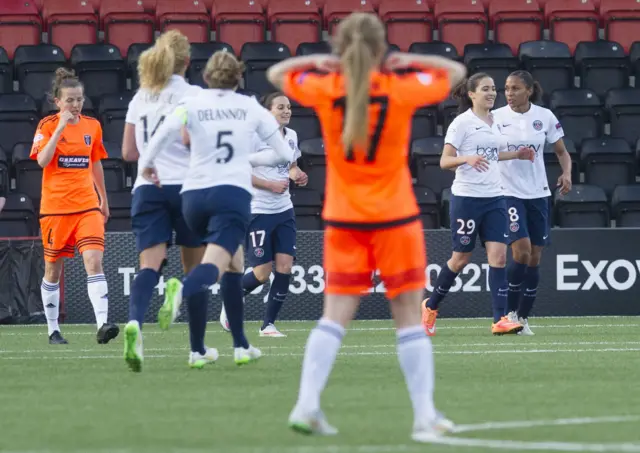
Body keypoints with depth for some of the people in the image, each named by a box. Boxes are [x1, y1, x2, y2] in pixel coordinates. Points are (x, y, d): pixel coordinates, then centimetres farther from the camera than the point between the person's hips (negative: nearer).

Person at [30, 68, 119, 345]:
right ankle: (53, 330, 20)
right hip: (55, 206, -2)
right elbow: (42, 160, -20)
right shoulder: (48, 125, -4)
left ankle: (103, 324, -25)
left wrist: (104, 200, 24)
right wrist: (61, 127, -23)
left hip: (87, 205, 2)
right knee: (53, 270, 8)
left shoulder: (92, 126, 7)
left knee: (94, 262, -15)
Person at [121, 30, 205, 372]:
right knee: (196, 267, 11)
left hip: (147, 188, 3)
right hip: (187, 186, -3)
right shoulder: (193, 95, -2)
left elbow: (129, 152, 14)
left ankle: (135, 321, -36)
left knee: (150, 263, -11)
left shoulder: (140, 98, 13)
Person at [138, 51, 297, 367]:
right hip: (233, 194, -3)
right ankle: (184, 289, -52)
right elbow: (284, 153, 14)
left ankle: (241, 345, 20)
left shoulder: (192, 105, 6)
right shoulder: (252, 108, 9)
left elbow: (166, 130, -15)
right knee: (215, 265, -16)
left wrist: (147, 163, -3)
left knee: (234, 262, 21)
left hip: (194, 195, 3)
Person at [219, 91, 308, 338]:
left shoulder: (291, 136, 8)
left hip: (284, 210, 6)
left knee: (285, 266, -6)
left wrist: (297, 175, 1)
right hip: (258, 211, -6)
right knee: (262, 272, -6)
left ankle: (268, 324, 3)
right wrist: (271, 185, -20)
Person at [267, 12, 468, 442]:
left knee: (335, 316, 5)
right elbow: (455, 71, 7)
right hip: (395, 217, -2)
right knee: (410, 318, 3)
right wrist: (410, 62, 7)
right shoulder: (401, 89, -9)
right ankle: (425, 415, 3)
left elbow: (277, 73, 13)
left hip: (344, 221, 2)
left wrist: (318, 62, 12)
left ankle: (307, 403, -7)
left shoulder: (324, 89, -6)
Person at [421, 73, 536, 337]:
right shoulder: (462, 123, -7)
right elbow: (444, 161, -10)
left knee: (499, 256, -7)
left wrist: (516, 154, 19)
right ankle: (431, 307, 24)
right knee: (461, 258, 3)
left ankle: (500, 320, -10)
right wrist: (468, 158, -27)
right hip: (467, 196, -6)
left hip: (494, 197, 6)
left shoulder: (494, 122, 13)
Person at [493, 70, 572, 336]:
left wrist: (566, 174, -10)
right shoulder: (495, 118, -4)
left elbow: (561, 151, 9)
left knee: (534, 258, 3)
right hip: (508, 193, -3)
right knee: (522, 252, -16)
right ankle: (510, 312, 1)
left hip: (538, 194, 3)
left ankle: (523, 318, 14)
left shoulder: (545, 117, 1)